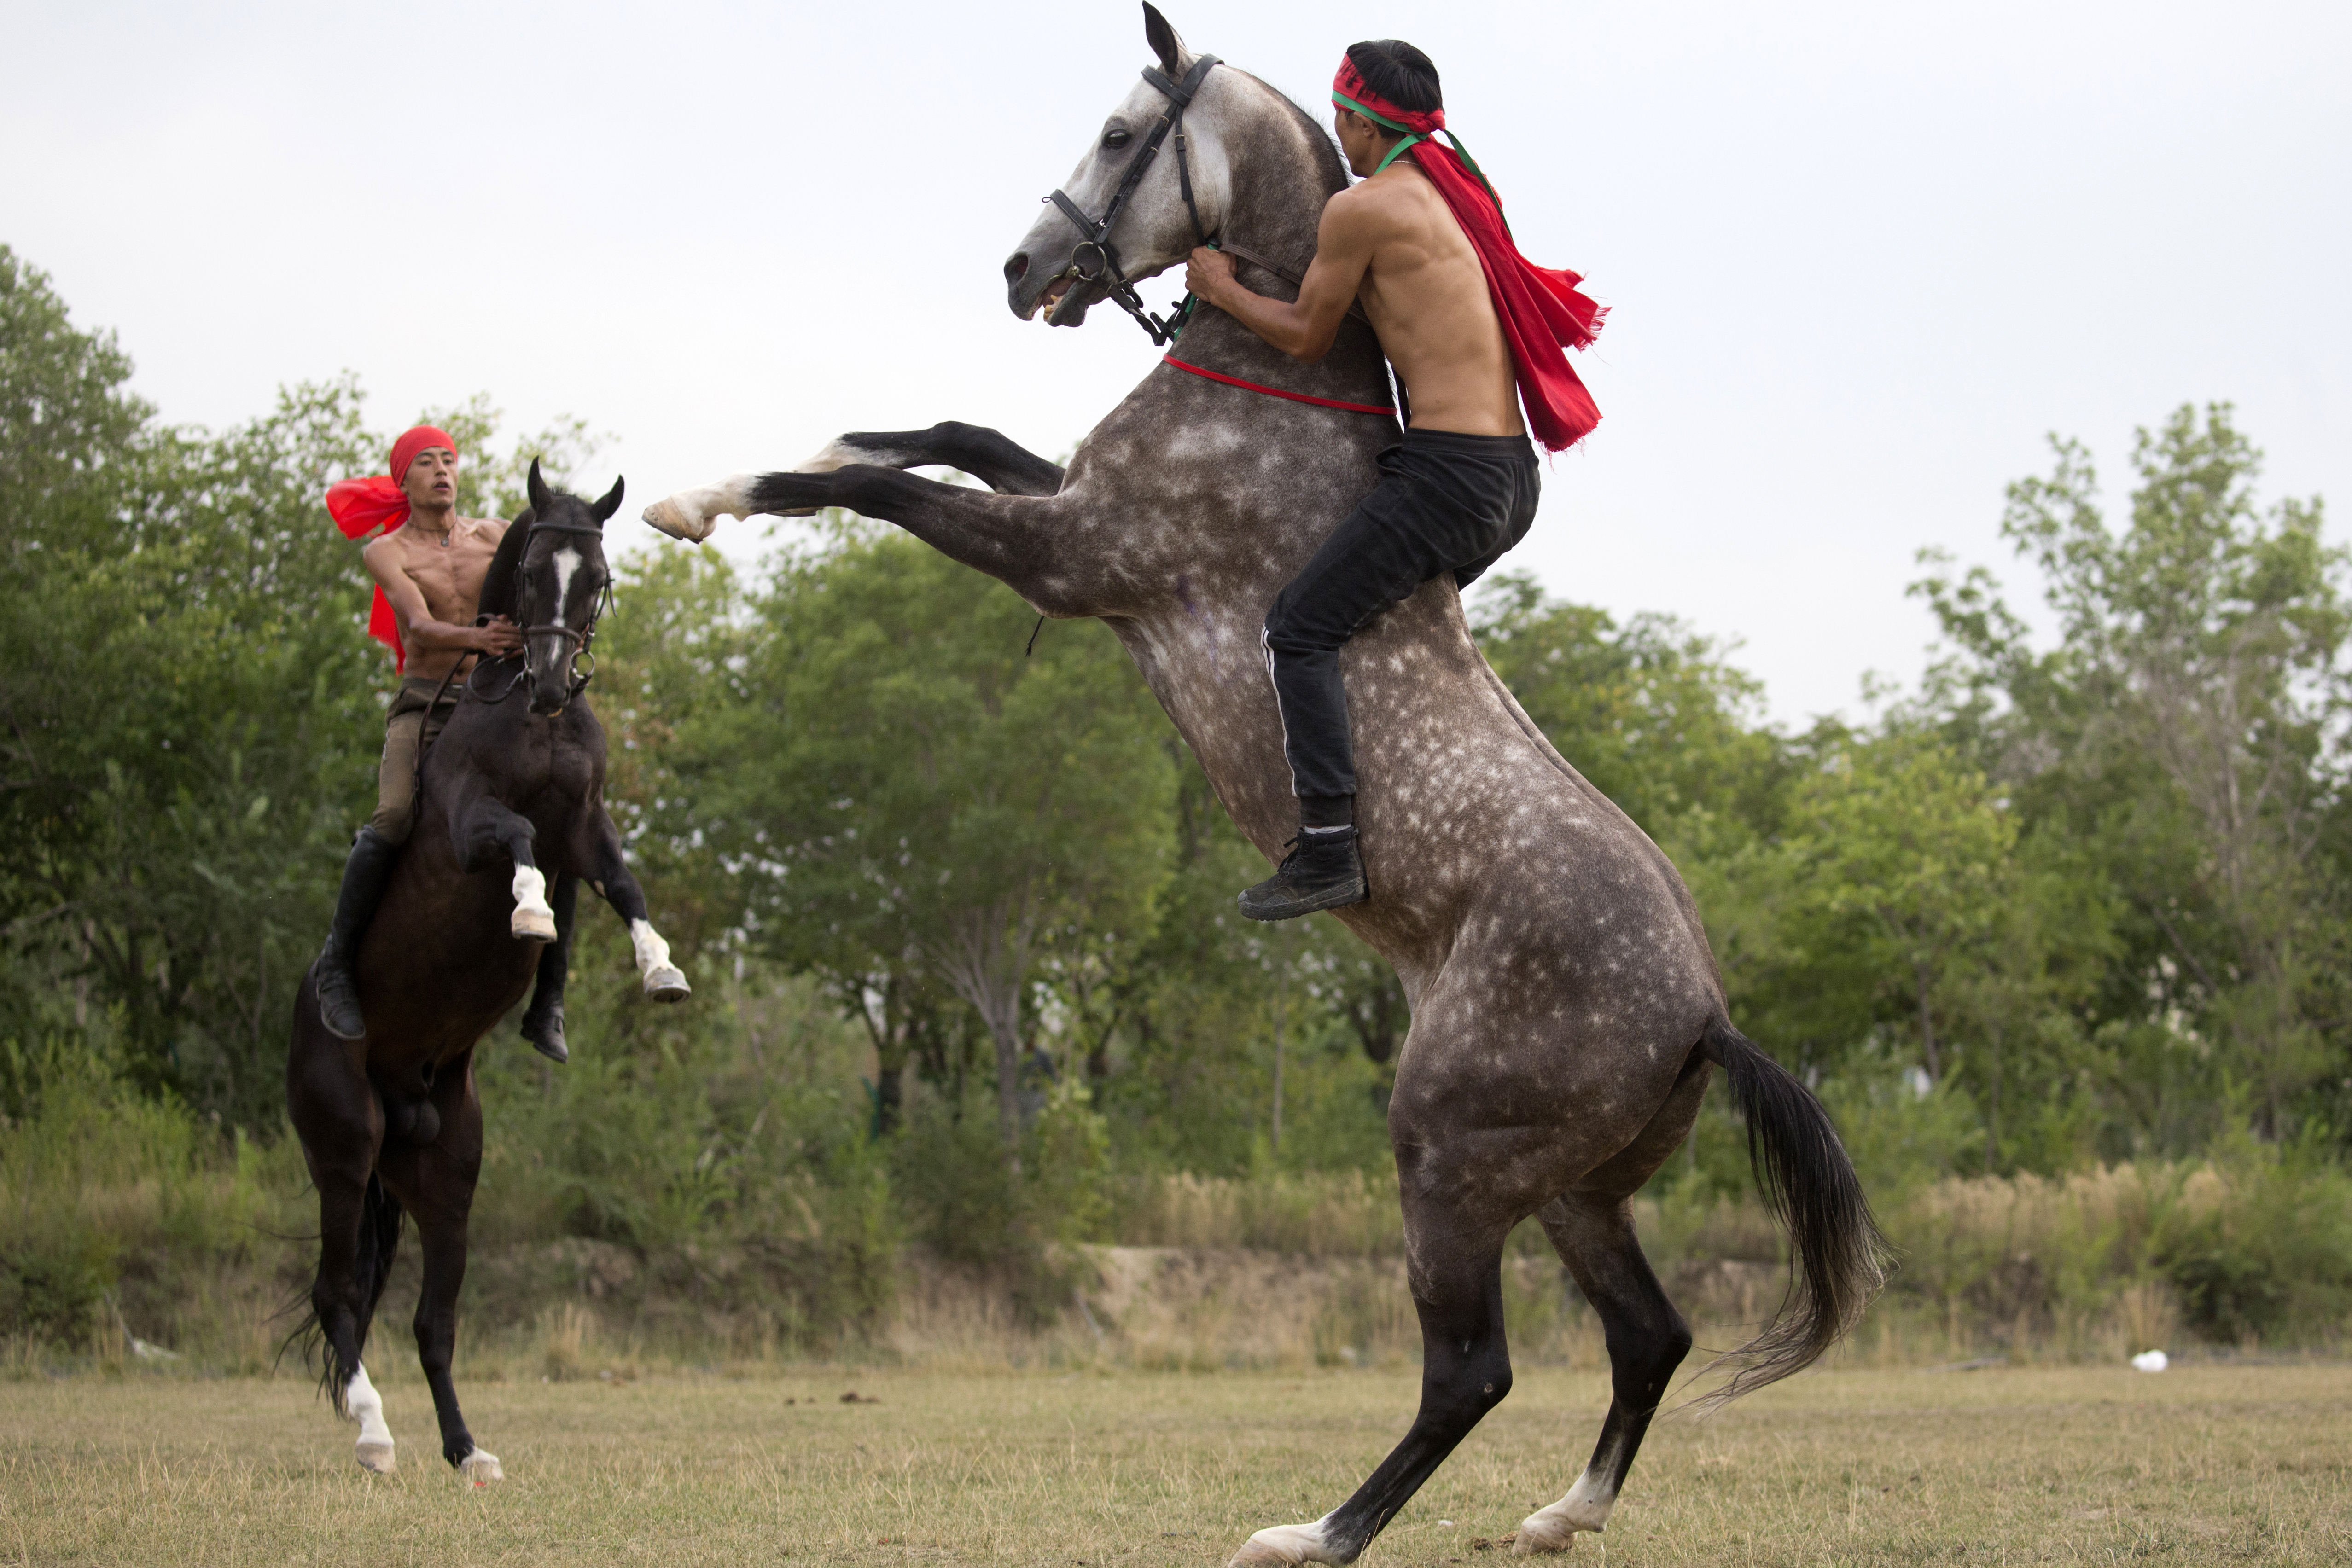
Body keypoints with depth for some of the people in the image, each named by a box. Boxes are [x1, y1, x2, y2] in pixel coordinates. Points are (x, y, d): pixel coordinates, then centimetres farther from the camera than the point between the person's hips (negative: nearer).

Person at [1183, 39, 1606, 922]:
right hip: (1513, 482, 9)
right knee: (1409, 610, 31)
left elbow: (1307, 337, 0)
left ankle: (1329, 851, -13)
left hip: (1448, 475, -9)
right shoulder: (1460, 194, 16)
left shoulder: (1362, 210, -9)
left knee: (1300, 628, -5)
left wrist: (1222, 289, 15)